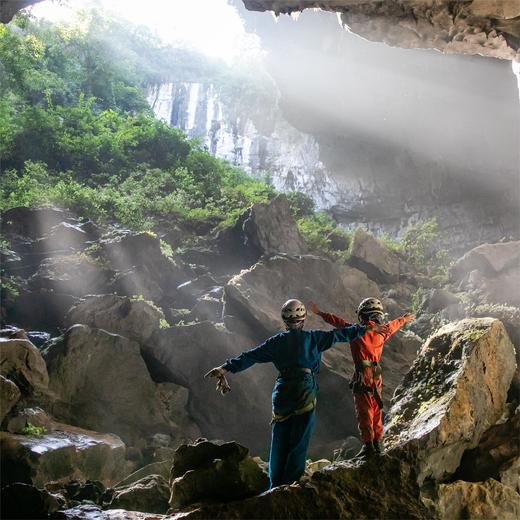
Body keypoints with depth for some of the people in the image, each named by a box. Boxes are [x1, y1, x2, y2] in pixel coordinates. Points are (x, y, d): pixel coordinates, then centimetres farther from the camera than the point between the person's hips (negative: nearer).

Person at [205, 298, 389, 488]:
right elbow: (338, 334, 9)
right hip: (305, 393, -2)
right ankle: (291, 487, 1)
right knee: (299, 444, 3)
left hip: (281, 395, 2)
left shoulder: (276, 342, 10)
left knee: (279, 444, 10)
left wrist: (226, 368, 0)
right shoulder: (313, 337, 6)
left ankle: (276, 488, 13)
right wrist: (365, 328, 19)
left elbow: (251, 355, 4)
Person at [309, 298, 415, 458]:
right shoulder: (381, 332, 7)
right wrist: (404, 319, 49)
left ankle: (368, 444, -5)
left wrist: (319, 313, 9)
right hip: (377, 377, 5)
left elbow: (337, 321, -1)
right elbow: (392, 325, 28)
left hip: (362, 377, -5)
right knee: (376, 411, 15)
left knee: (364, 412, -2)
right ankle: (378, 443, 19)